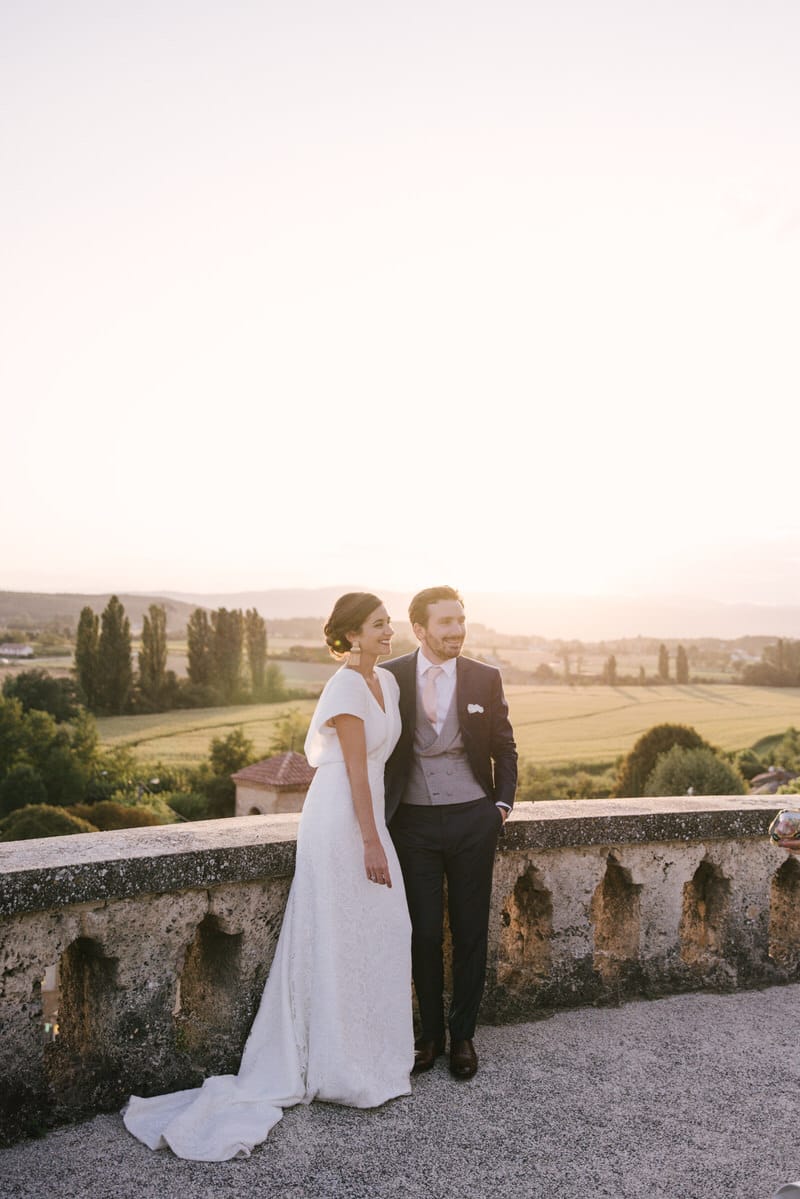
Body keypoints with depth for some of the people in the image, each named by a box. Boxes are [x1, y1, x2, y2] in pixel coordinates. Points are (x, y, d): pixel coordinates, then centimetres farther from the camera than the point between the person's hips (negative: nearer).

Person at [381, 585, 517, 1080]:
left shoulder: (486, 678, 0)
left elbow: (504, 748, 9)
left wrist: (502, 803, 1)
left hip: (472, 820, 1)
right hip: (414, 821, 0)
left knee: (470, 932, 9)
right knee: (424, 933, 7)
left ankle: (463, 1035, 27)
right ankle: (430, 1034, 26)